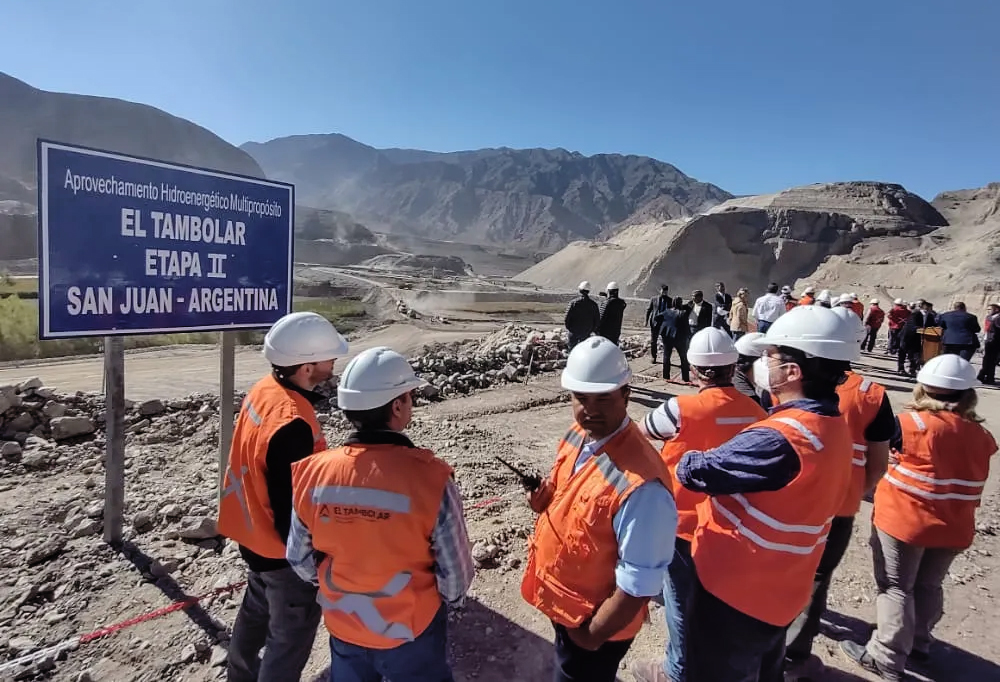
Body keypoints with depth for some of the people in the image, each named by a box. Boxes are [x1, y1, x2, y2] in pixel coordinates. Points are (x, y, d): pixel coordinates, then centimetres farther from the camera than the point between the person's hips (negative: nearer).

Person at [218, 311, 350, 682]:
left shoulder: (264, 389, -7)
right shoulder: (292, 425, -36)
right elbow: (291, 506, -27)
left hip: (256, 534, 9)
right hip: (283, 546, -9)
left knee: (256, 611, 32)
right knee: (292, 635, 13)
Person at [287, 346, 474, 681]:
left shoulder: (312, 473, -19)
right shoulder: (429, 479, -30)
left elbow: (300, 559, -4)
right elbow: (455, 572, -18)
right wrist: (449, 598, 5)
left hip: (342, 625, 3)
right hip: (411, 631, -3)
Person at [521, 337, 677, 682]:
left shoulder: (640, 485, -36)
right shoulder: (578, 435, -10)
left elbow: (639, 585, -28)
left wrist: (591, 637, -14)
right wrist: (547, 499, -12)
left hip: (596, 622, -7)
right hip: (562, 603, 7)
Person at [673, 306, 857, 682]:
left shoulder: (781, 439, -31)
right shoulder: (833, 426, 1)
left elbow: (696, 470, -25)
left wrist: (682, 461, -5)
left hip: (735, 589, -8)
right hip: (778, 590, 8)